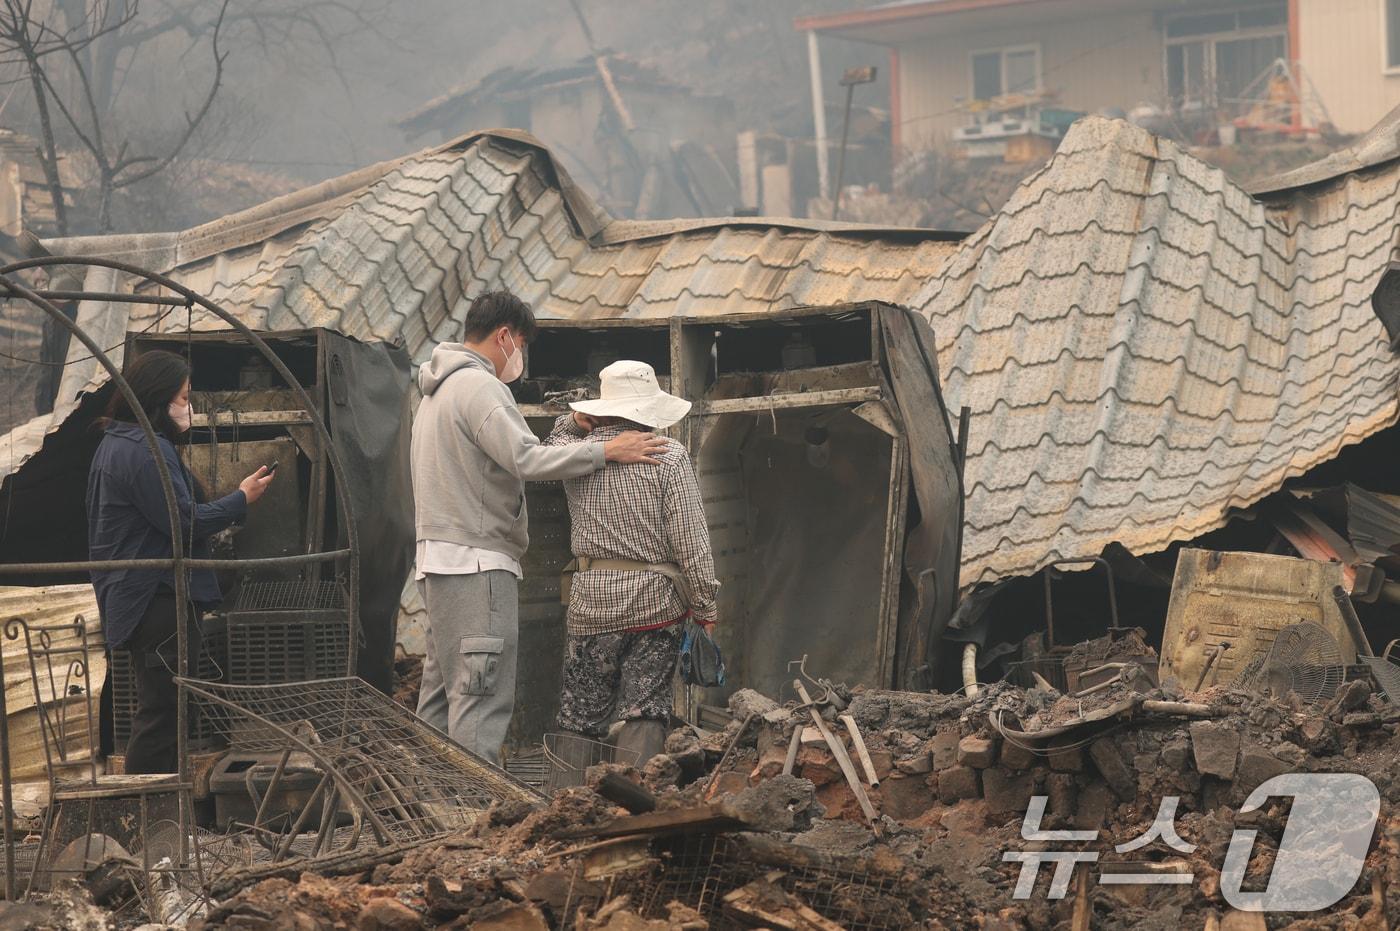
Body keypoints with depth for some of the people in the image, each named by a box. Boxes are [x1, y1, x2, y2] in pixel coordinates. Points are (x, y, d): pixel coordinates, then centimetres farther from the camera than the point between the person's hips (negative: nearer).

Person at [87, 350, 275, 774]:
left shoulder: (115, 443, 16)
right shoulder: (148, 450, -18)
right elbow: (185, 521, -21)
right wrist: (242, 498, -9)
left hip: (137, 599, 11)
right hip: (159, 602, -11)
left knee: (157, 711, 17)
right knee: (162, 712, -7)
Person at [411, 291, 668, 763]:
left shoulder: (438, 391, 22)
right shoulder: (477, 385, -12)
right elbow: (525, 459, -22)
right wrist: (605, 451, -17)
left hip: (440, 561, 11)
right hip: (475, 564, -11)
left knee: (441, 696, 12)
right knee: (483, 698, -12)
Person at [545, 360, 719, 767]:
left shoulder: (577, 452, 3)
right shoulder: (669, 457, -6)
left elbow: (556, 440, 31)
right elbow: (691, 540, -9)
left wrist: (577, 421, 10)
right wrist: (705, 607, -2)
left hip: (593, 598, 2)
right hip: (658, 600, -2)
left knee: (581, 719, 8)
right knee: (646, 713, 2)